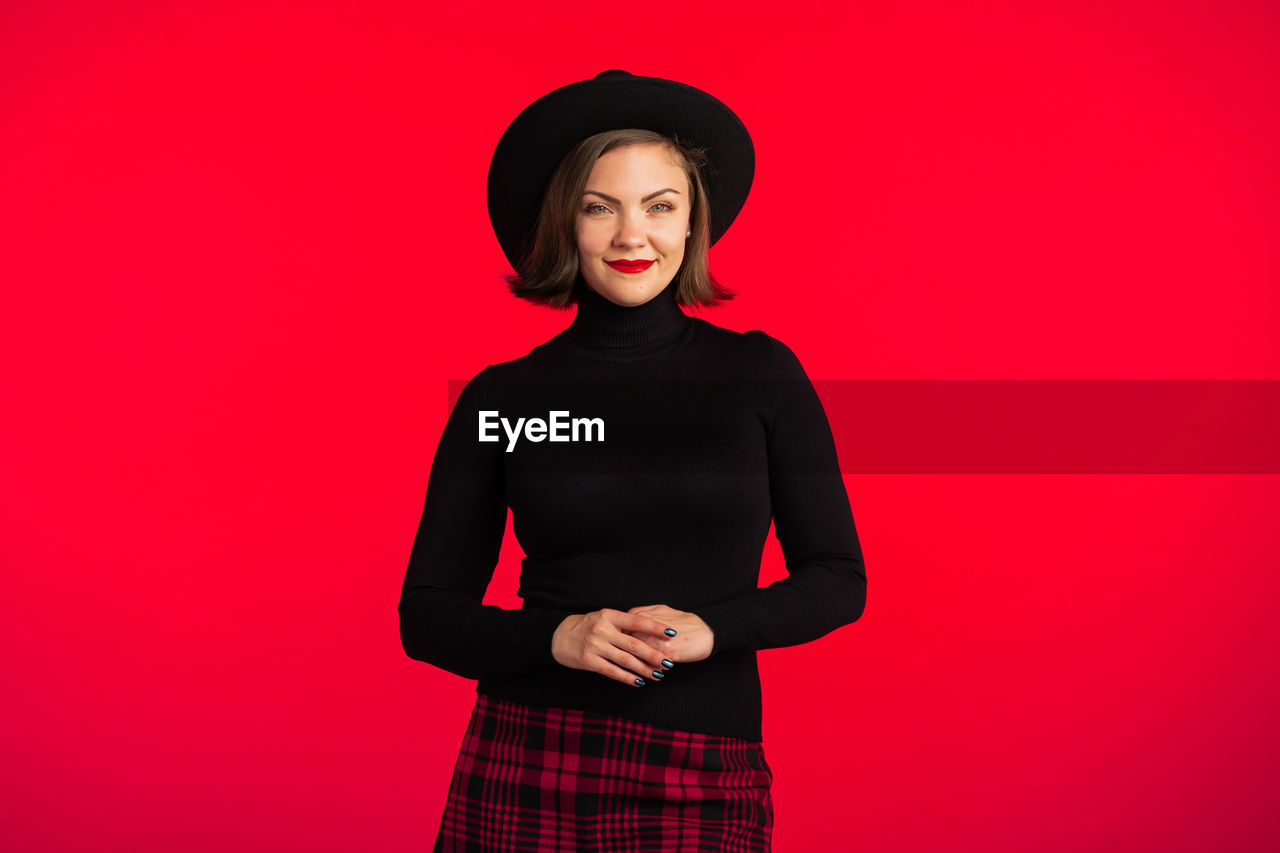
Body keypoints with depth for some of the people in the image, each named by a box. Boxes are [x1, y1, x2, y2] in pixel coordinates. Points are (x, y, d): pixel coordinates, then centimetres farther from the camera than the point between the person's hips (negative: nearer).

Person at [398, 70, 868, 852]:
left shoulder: (762, 375, 1)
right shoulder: (499, 398, 1)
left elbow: (837, 579, 3)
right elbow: (429, 617, 3)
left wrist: (711, 627, -14)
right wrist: (555, 636, -15)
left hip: (703, 781, 0)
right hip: (527, 770, 0)